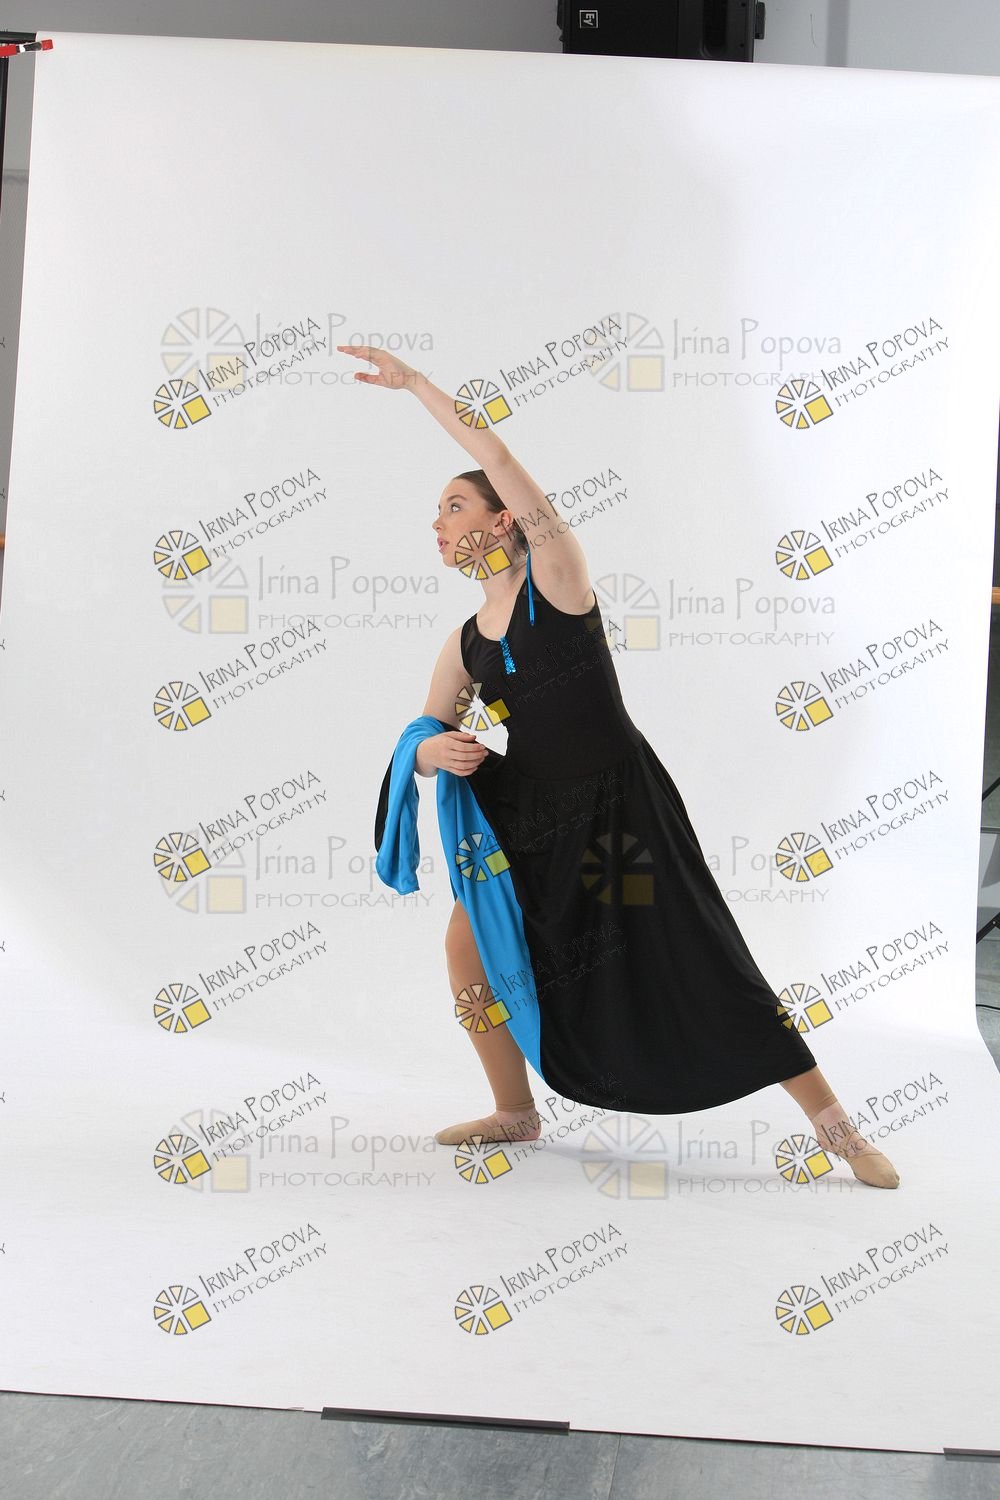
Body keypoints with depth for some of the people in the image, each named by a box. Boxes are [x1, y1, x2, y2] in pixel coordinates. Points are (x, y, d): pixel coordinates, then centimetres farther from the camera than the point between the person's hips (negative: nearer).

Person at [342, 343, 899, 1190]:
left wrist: (415, 382, -12)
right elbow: (422, 743, 12)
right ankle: (515, 1113, 20)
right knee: (467, 945, -2)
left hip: (619, 810, -6)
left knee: (710, 969, -4)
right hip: (530, 826, 6)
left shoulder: (557, 578, -7)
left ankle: (833, 1121, 9)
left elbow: (500, 460, -17)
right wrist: (438, 751, -13)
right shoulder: (464, 644, 9)